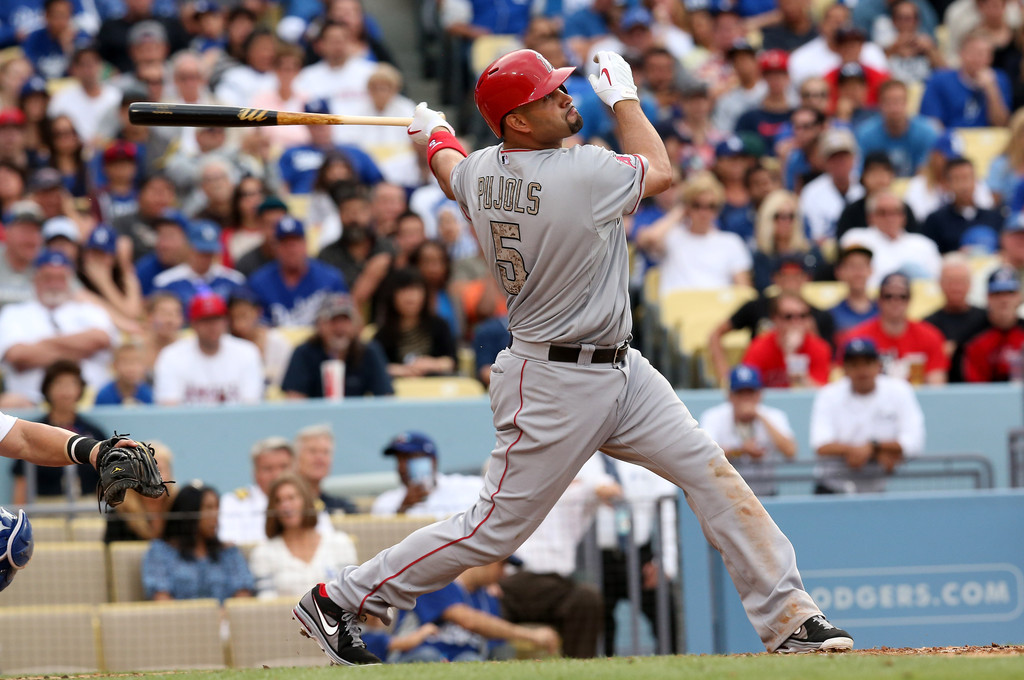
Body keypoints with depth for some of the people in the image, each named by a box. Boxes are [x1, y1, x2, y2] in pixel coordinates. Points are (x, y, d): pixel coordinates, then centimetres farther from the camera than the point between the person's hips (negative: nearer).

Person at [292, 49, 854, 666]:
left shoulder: (480, 173, 0)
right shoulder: (583, 173, -24)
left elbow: (450, 169, 26)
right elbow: (661, 171, -3)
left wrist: (435, 135, 48)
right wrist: (622, 95, 8)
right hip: (558, 386, -9)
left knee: (712, 473, 3)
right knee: (497, 526, -1)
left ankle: (788, 616, 4)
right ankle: (337, 601, 10)